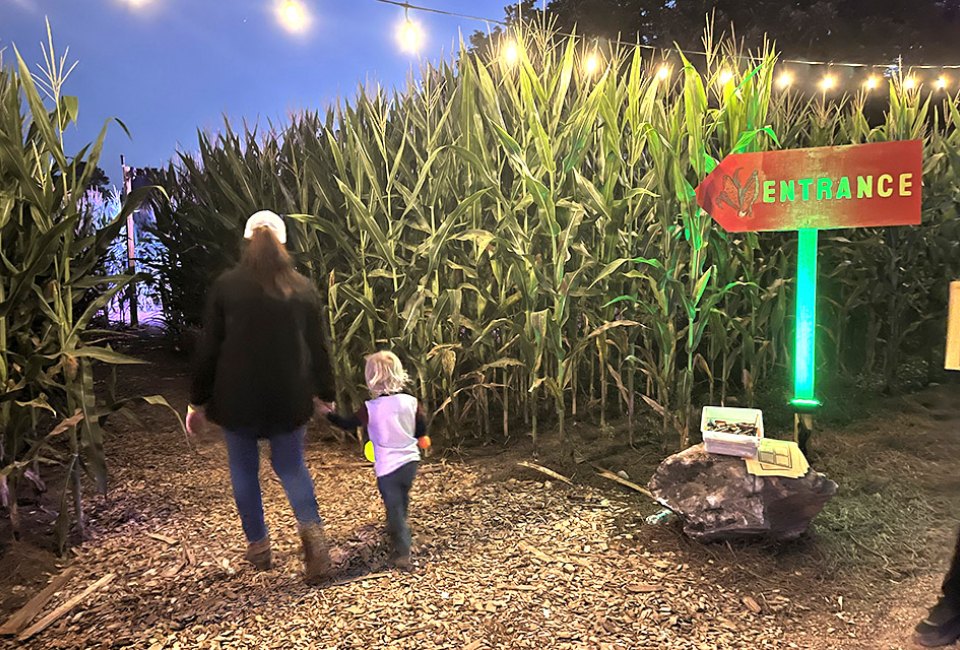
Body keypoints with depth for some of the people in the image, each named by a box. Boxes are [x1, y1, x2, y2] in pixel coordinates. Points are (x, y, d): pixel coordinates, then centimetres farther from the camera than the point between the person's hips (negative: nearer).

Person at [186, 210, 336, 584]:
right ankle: (311, 527, -8)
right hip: (288, 397, 2)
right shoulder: (302, 288, -1)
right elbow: (316, 347, 4)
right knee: (291, 465, 15)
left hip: (237, 397, -1)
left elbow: (209, 348, -3)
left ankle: (258, 546, 22)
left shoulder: (225, 286, -5)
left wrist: (198, 401, 5)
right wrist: (323, 393, 14)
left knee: (244, 469, 15)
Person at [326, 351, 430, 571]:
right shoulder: (411, 402, -6)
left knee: (395, 509, 3)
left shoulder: (370, 409, -15)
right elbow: (422, 432, 4)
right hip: (410, 461, 5)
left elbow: (347, 424, 0)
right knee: (401, 503, 27)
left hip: (388, 466, -5)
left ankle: (403, 554, 2)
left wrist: (328, 413, 15)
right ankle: (395, 530, 51)